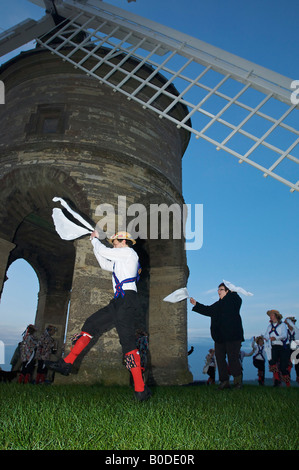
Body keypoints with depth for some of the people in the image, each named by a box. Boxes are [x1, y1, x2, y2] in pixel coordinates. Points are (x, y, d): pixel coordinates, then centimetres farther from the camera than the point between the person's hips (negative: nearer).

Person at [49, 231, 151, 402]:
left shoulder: (129, 252, 0)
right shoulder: (121, 262, 28)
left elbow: (103, 251, -3)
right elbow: (105, 265, 36)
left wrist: (95, 239, 17)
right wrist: (96, 244, 33)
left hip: (127, 299, -10)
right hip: (119, 301, 10)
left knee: (128, 341, -16)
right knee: (91, 324, 9)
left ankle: (141, 390, -16)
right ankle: (67, 364, 13)